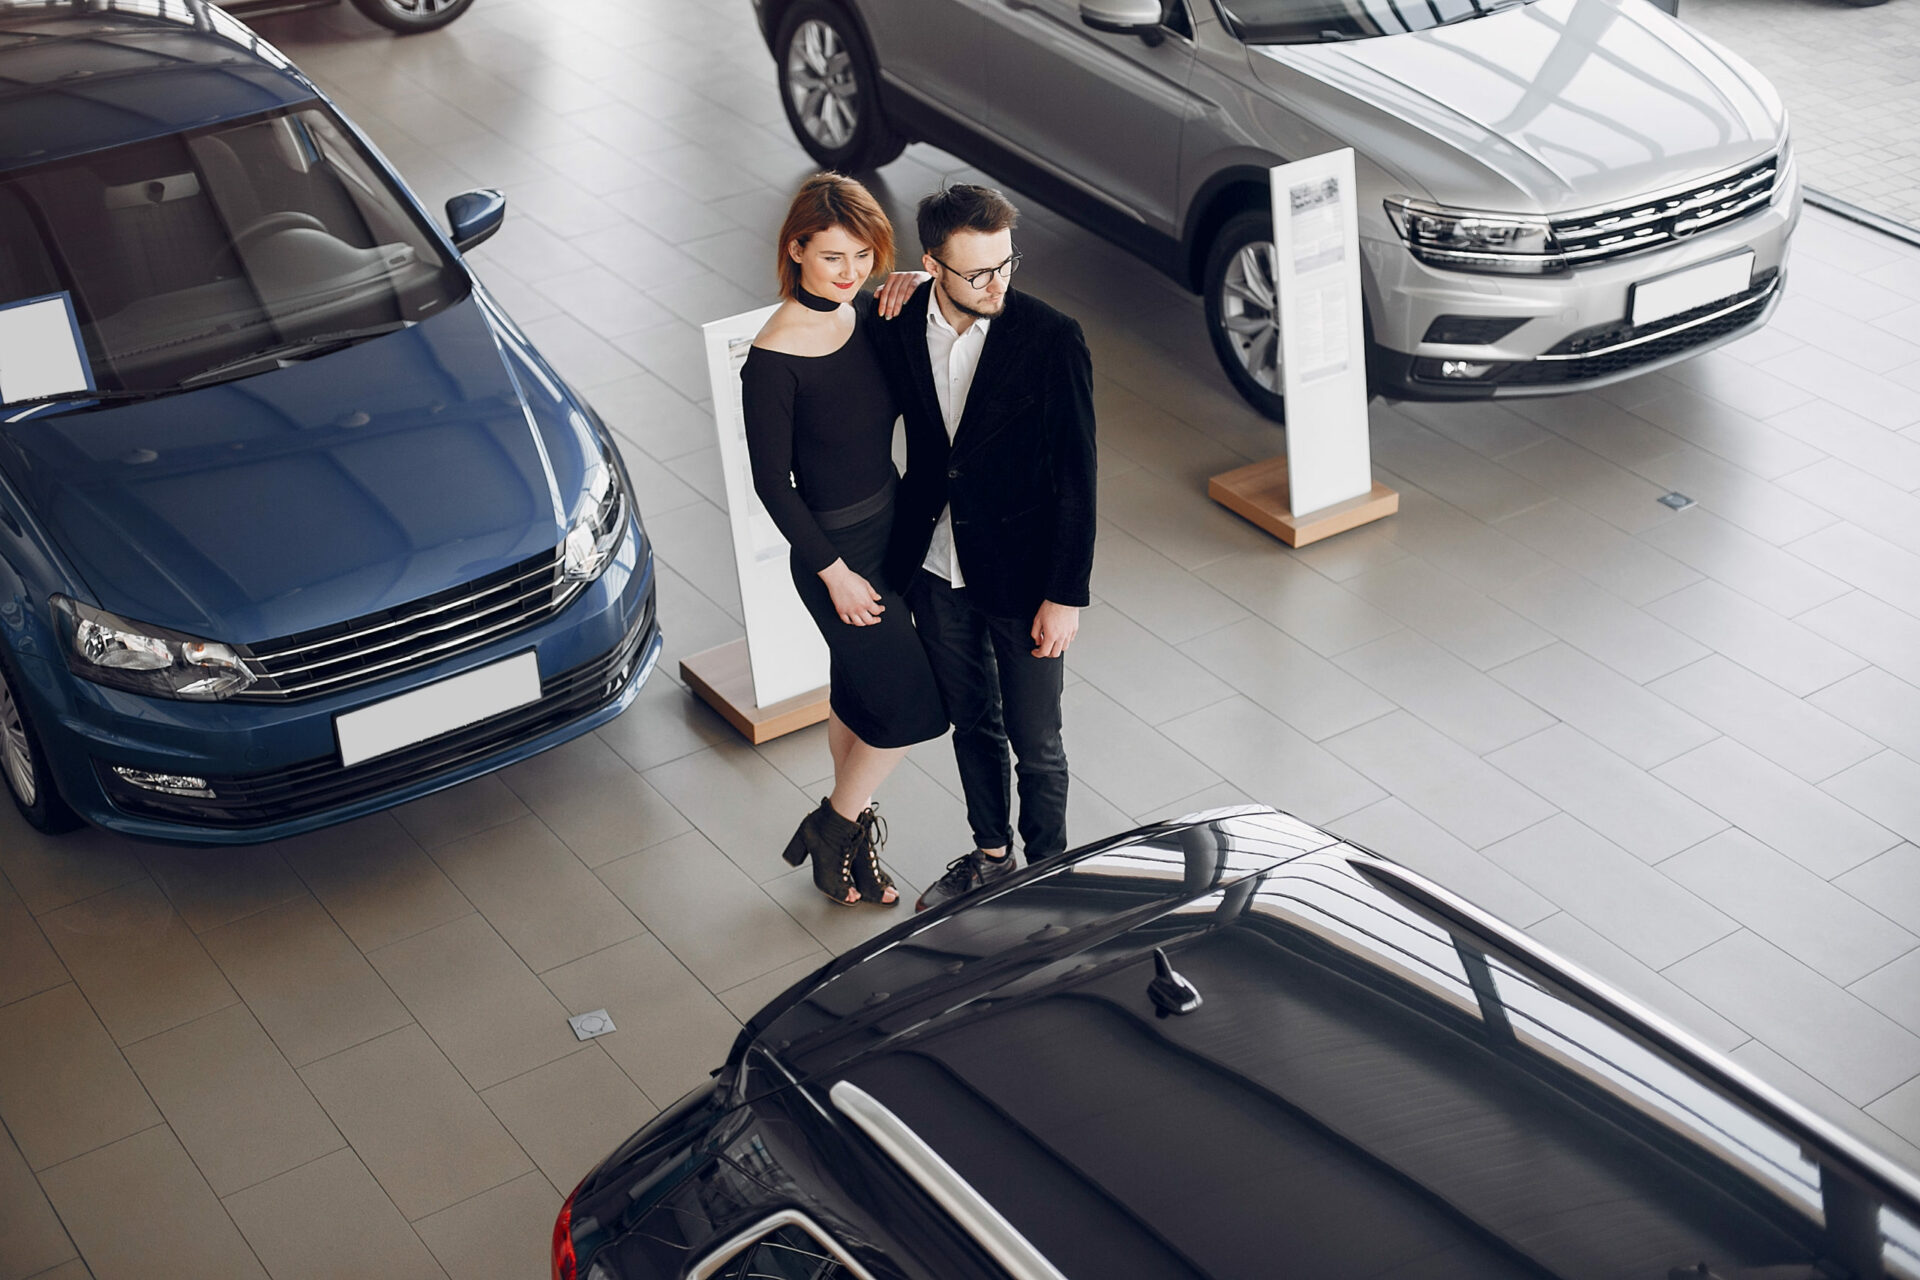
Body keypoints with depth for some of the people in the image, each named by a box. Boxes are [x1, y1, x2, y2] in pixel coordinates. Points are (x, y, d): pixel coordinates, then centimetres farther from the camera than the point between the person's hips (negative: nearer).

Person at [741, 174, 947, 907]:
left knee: (859, 691, 21)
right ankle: (833, 829, 21)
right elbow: (772, 482, -17)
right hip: (833, 548, -7)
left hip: (892, 525, 7)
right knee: (913, 706, 0)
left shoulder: (869, 317, -4)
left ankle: (848, 827, 40)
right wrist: (835, 573, -15)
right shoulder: (773, 360, -23)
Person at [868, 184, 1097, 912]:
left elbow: (1075, 478, -15)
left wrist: (1066, 595, -14)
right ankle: (990, 854, 43)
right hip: (937, 566, 4)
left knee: (1035, 744, 9)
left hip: (1021, 576, -4)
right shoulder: (901, 324, -8)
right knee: (971, 721, 22)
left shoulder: (1051, 341, -20)